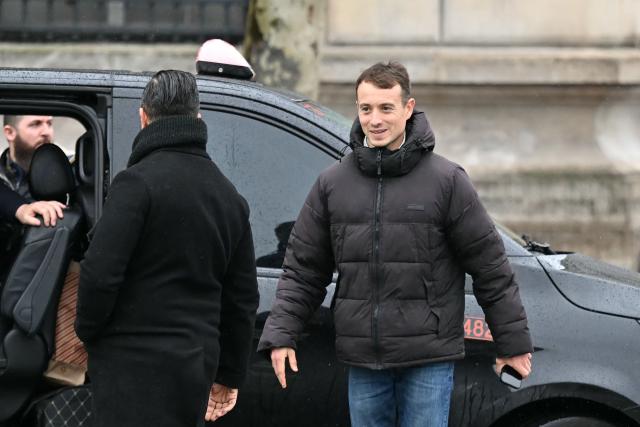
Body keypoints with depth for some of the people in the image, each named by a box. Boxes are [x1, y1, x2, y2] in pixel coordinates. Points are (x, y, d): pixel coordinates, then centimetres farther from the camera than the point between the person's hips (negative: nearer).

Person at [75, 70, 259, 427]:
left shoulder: (138, 181, -10)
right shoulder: (229, 195, 16)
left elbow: (100, 273, -17)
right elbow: (243, 296, 19)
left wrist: (87, 331, 1)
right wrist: (229, 376, 25)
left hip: (135, 361, -8)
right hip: (197, 364, 8)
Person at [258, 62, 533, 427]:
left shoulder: (446, 180, -4)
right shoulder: (333, 184, 6)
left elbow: (490, 266, -1)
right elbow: (302, 269, 11)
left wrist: (514, 343, 1)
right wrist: (281, 335, 1)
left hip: (429, 359, -4)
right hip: (363, 362, 4)